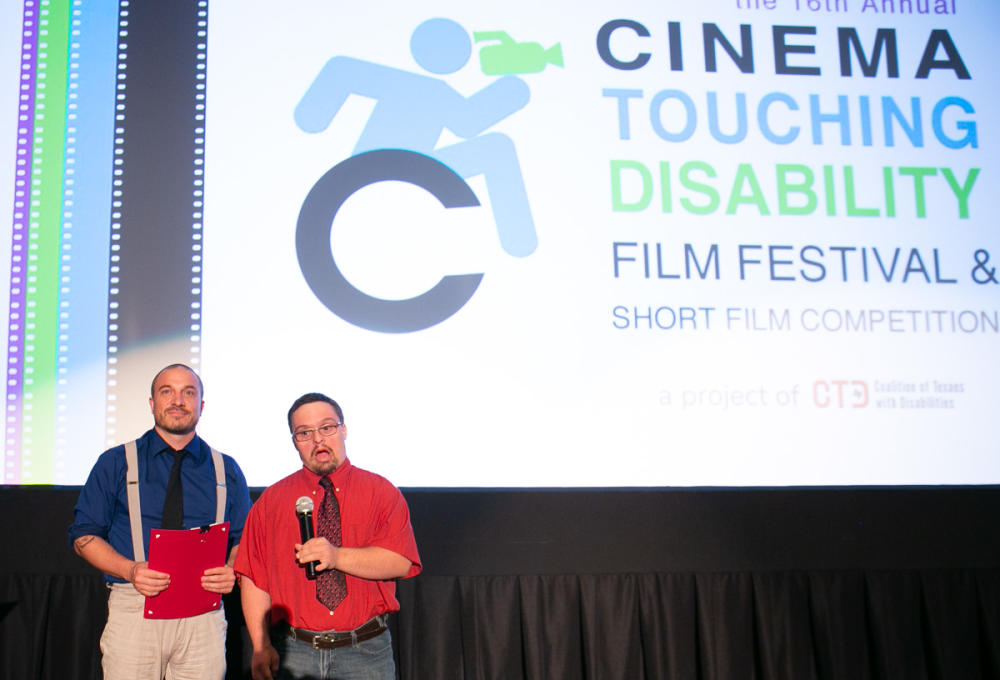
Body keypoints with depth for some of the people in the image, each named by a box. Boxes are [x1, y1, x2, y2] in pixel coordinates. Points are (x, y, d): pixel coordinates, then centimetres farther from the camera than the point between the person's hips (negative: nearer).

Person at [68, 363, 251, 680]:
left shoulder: (227, 471, 12)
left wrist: (231, 570, -10)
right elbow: (84, 536, 5)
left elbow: (245, 540, 13)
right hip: (132, 610, -1)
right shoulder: (115, 463, 7)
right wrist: (130, 570, -12)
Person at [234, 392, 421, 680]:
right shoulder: (271, 500, 8)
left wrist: (337, 556, -21)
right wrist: (262, 647, -8)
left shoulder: (381, 492, 5)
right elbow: (254, 580, 2)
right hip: (293, 654, 1)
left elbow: (401, 561, -9)